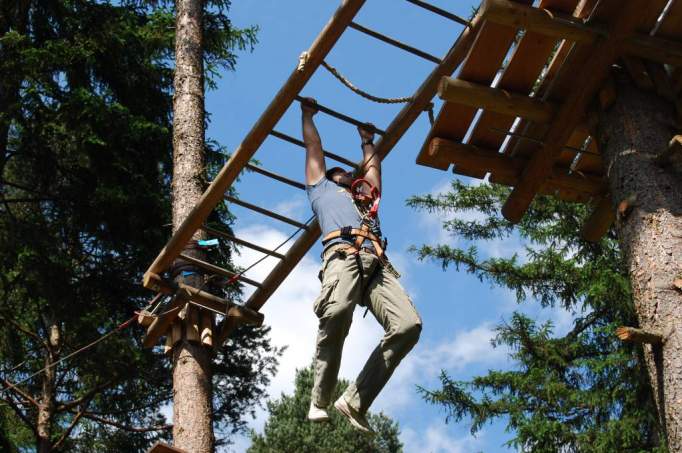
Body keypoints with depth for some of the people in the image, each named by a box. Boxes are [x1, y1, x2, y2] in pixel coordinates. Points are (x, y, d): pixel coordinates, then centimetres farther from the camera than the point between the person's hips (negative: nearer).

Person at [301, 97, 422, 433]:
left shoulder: (364, 198, 46)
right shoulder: (321, 188, 35)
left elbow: (373, 168, 59)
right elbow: (313, 149, 42)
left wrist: (367, 140, 74)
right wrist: (307, 114, 53)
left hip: (377, 263, 5)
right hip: (343, 254, -5)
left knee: (409, 324, -24)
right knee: (337, 312, -38)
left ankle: (355, 401, -20)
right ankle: (319, 400, -28)